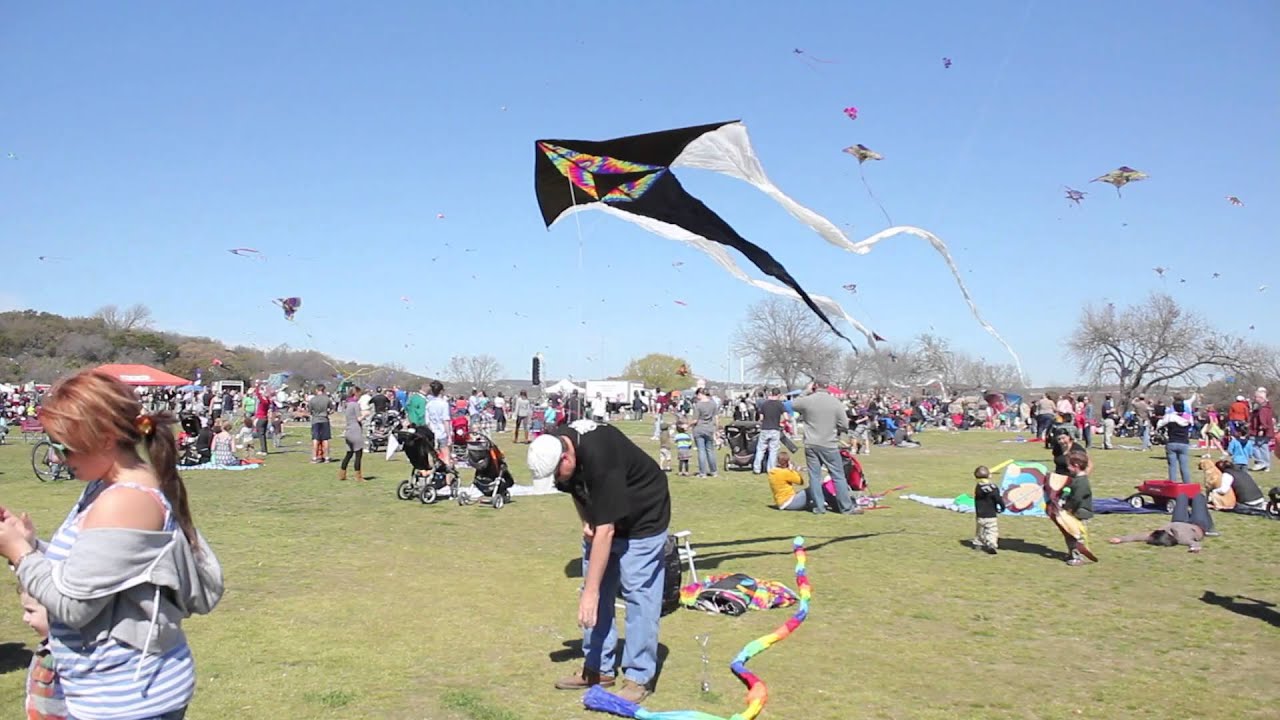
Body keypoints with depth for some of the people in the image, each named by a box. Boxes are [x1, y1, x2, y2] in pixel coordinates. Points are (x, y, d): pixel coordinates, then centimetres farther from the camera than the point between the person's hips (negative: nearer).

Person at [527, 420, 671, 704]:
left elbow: (606, 530, -38)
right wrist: (586, 521, -7)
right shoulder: (554, 446, -15)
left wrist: (590, 591, -36)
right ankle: (598, 668, 16)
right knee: (599, 591, 7)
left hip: (642, 519, -8)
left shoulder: (600, 457, -39)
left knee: (638, 592, -10)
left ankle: (638, 677, -3)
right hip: (601, 517, 8)